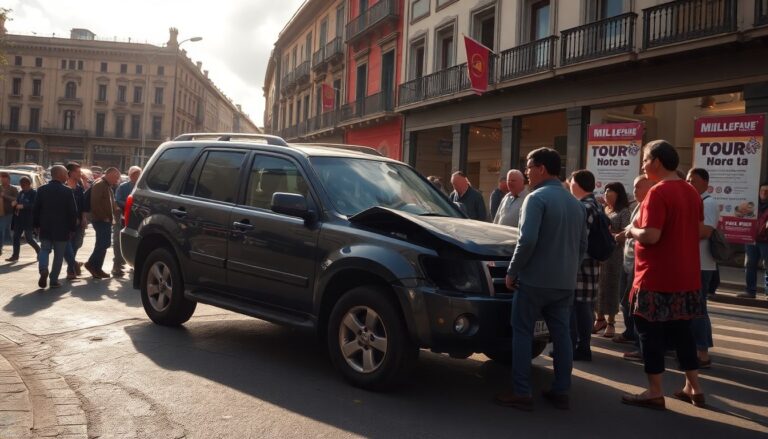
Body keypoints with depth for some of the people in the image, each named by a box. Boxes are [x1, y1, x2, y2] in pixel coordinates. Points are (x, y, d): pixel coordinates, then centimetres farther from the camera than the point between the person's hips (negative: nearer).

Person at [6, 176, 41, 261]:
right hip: (19, 219, 7)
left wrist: (23, 206, -27)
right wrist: (15, 204, -1)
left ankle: (39, 251, 18)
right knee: (16, 237, 4)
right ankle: (15, 255, 8)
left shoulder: (34, 193, -8)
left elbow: (35, 205, -19)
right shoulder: (21, 193, 14)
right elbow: (17, 202, 22)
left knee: (28, 238, -4)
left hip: (28, 220, -7)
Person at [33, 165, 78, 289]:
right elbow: (73, 212, -10)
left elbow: (36, 209, 4)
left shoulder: (42, 190, 1)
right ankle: (54, 280, 7)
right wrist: (72, 228, 0)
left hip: (45, 229, 3)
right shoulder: (67, 191, -10)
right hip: (61, 229, -3)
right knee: (58, 255, 7)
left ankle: (43, 270, -13)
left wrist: (36, 225, 13)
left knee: (44, 250, 14)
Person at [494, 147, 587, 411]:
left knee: (522, 332, 1)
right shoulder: (575, 203, 15)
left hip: (535, 280, -7)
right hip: (565, 282, 7)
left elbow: (527, 240, -22)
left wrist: (512, 271, -12)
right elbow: (582, 245, 18)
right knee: (561, 334, 11)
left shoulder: (537, 198, -12)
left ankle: (521, 393, 1)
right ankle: (561, 392, 16)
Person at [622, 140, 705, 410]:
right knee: (681, 330, 17)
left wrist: (632, 230, -4)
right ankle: (694, 388, 24)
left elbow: (651, 236, -24)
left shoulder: (658, 193, -17)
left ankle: (655, 393, 6)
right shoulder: (691, 192, 11)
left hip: (657, 278, -8)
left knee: (650, 332, 1)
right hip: (686, 276, 9)